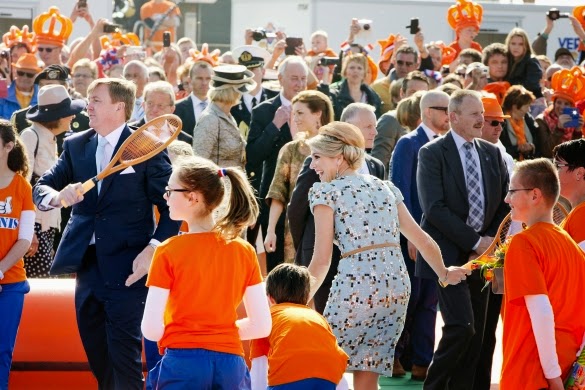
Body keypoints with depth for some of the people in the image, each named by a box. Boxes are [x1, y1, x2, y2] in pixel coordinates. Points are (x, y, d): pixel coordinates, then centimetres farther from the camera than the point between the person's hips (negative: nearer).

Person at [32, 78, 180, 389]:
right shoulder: (75, 146, 11)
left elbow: (171, 205, -6)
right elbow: (40, 187, 6)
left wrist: (153, 249, -16)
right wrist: (55, 196, -17)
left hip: (128, 269, -6)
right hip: (87, 264, 6)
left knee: (125, 357, -7)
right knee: (98, 358, 13)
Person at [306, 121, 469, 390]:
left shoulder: (326, 192, 2)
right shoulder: (385, 188, 19)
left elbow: (321, 260, -4)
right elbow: (422, 239, 22)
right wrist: (444, 273, 38)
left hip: (356, 283, -6)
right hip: (397, 284, 6)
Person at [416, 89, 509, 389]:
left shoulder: (492, 154, 12)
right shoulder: (432, 153, -6)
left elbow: (505, 204, 13)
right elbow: (434, 208, -14)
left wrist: (491, 245, -2)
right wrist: (476, 242, -15)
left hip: (482, 256, 6)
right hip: (450, 254, -6)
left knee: (475, 335, 4)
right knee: (461, 327, -17)